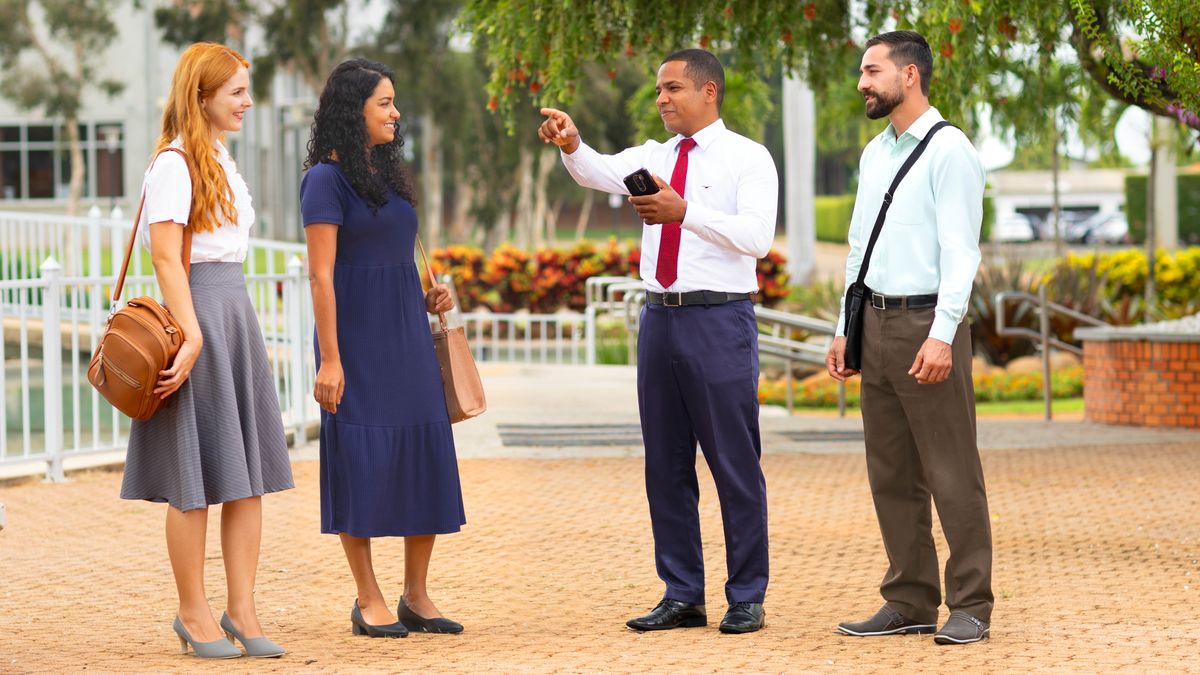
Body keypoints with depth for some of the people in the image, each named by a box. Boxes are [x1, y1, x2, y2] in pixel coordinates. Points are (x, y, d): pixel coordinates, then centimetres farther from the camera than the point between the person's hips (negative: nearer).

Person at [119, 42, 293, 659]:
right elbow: (166, 257, -16)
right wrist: (191, 335, -22)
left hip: (236, 313, 9)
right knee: (197, 478, -2)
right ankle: (193, 613, 7)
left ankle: (241, 610, 9)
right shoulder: (175, 163, -10)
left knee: (249, 472, 5)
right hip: (198, 315, -9)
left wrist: (230, 326, 18)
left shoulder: (221, 161, 18)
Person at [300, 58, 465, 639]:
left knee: (427, 453, 4)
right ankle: (368, 602, 5)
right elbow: (321, 274, -12)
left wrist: (428, 298, 7)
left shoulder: (388, 174, 15)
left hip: (407, 332, 7)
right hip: (358, 334, -7)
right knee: (362, 458, -3)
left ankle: (416, 596, 11)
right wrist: (329, 360, -17)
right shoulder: (327, 178, -7)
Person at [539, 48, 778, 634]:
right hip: (660, 317, 6)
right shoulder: (655, 157, 14)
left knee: (734, 462, -2)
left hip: (719, 322, -6)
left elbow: (756, 236, -17)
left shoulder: (747, 159, -2)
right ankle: (682, 596, 16)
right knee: (666, 464, 8)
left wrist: (684, 212, -26)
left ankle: (747, 599, 5)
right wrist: (571, 146, -25)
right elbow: (599, 172, -4)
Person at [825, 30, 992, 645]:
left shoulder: (949, 151, -8)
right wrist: (844, 331, 17)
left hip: (926, 323, -8)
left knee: (951, 474, -5)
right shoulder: (875, 153, 16)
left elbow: (960, 251, -15)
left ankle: (969, 607, 0)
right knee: (892, 476, 10)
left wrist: (942, 336, -22)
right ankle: (911, 602, 16)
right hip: (876, 322, 8)